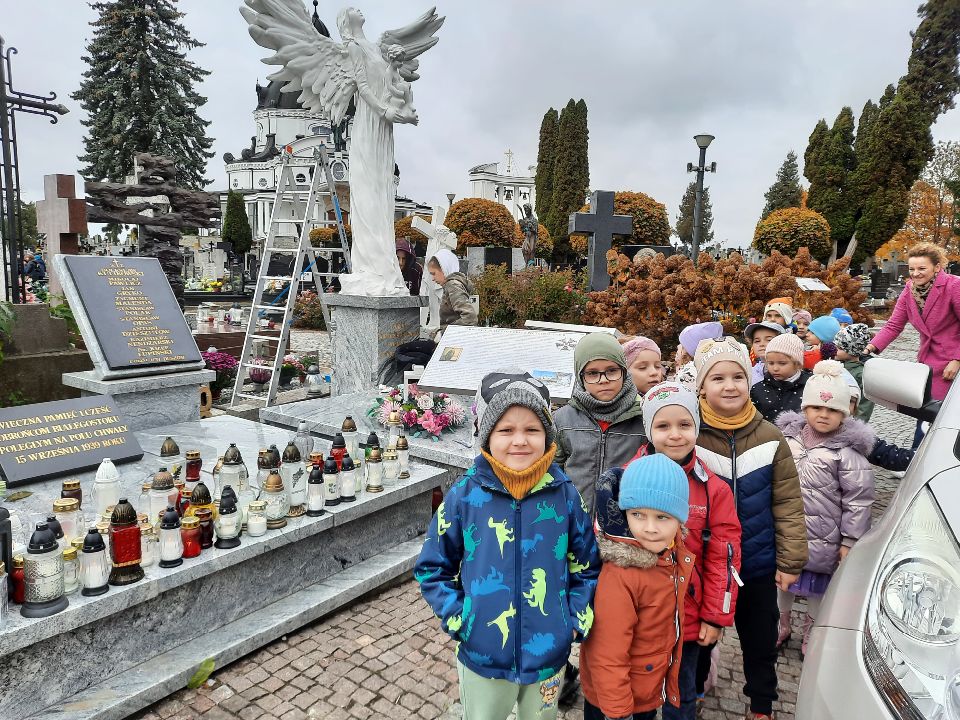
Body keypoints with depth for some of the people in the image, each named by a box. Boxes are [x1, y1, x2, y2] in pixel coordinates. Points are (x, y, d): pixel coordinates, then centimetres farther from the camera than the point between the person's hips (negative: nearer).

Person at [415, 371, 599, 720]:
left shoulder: (565, 495, -10)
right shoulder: (464, 495, -14)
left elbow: (586, 565, 3)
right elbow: (433, 567, -3)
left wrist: (576, 619, -7)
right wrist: (457, 618, -11)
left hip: (548, 655, 1)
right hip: (481, 656, -1)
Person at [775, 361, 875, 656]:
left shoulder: (847, 452, -14)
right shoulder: (788, 438, 0)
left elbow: (858, 500, -11)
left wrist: (849, 540, -10)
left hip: (822, 539, -4)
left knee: (818, 586, 13)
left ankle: (811, 630, 38)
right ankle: (781, 624, 41)